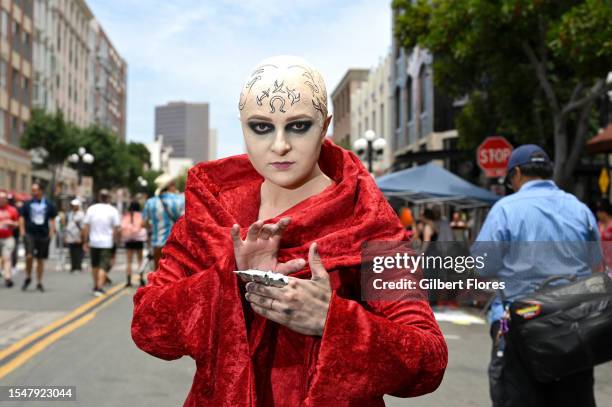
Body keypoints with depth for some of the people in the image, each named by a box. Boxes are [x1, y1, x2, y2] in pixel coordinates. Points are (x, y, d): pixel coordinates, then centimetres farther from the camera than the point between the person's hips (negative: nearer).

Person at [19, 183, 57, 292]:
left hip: (43, 235, 1)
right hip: (30, 234, -1)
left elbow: (52, 220, 9)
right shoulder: (27, 204, 4)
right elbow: (22, 218, 8)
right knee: (29, 256, -17)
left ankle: (39, 283, 17)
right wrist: (22, 231, -3)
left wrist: (51, 233, 0)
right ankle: (28, 277, 7)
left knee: (41, 259, 8)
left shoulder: (49, 205, 5)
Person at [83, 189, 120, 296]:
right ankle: (99, 288, -12)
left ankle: (96, 286, 29)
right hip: (107, 243, -3)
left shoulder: (91, 209, 0)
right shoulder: (113, 210, -6)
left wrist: (86, 241, 5)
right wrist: (114, 240, 7)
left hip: (93, 242, 3)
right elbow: (116, 228, -6)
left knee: (95, 265, 18)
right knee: (103, 266, -3)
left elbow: (86, 227, 0)